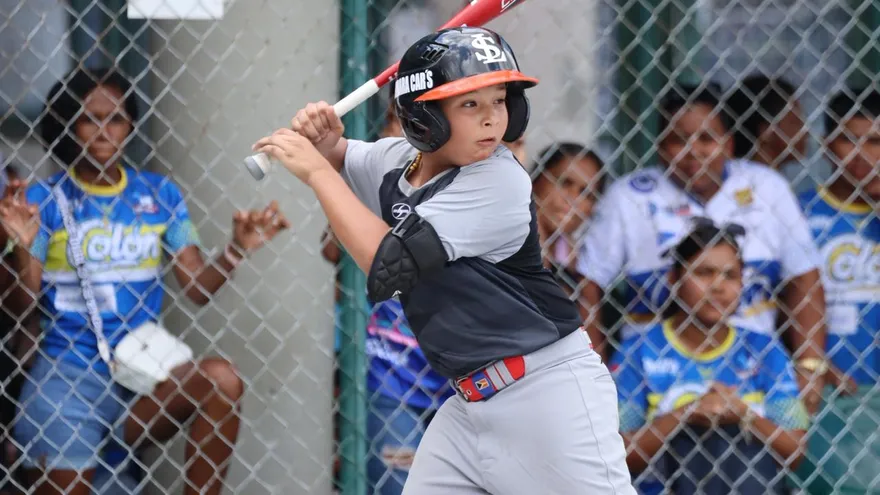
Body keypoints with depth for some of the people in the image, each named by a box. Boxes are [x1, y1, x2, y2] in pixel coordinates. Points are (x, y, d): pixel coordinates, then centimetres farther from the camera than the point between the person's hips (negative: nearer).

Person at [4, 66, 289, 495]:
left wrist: (237, 249, -10)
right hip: (67, 371, -2)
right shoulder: (43, 201, 0)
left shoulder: (160, 195, 9)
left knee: (222, 380, -29)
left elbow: (199, 288, 6)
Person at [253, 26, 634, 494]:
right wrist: (319, 138, -3)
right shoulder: (396, 160, 4)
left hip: (548, 392, -8)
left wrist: (316, 170, -17)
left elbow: (388, 264, -24)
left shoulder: (499, 182, -19)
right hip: (469, 403, 8)